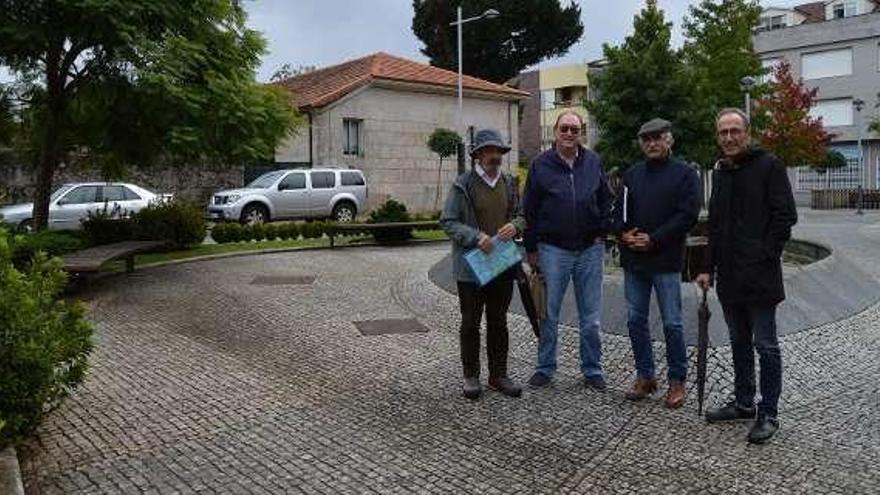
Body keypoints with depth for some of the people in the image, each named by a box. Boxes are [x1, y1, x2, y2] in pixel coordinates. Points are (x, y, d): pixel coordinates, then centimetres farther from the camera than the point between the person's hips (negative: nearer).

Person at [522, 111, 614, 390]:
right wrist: (531, 249, 1)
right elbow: (530, 210, 1)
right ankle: (545, 369, 19)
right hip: (553, 249, -2)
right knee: (548, 315, 6)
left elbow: (605, 200, 15)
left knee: (591, 317, 8)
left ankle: (592, 370, 21)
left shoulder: (593, 162, 6)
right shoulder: (541, 165, 0)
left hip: (590, 249, 2)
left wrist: (602, 233, 4)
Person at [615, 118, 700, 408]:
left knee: (672, 323, 1)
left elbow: (688, 215, -10)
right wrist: (624, 233, -5)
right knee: (635, 319, 9)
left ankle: (677, 380, 14)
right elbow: (619, 210, 15)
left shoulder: (684, 174, -1)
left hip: (666, 261, -5)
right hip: (633, 259, 5)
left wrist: (654, 239, -14)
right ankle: (645, 376, 22)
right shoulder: (632, 174, 13)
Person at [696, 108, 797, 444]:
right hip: (729, 277, 7)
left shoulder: (768, 166, -6)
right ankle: (744, 404, 28)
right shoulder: (720, 172, 14)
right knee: (739, 343, 16)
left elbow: (786, 215, -10)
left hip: (759, 275, -7)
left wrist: (766, 256, -14)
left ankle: (768, 415, 11)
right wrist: (709, 268, 14)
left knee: (765, 346, 1)